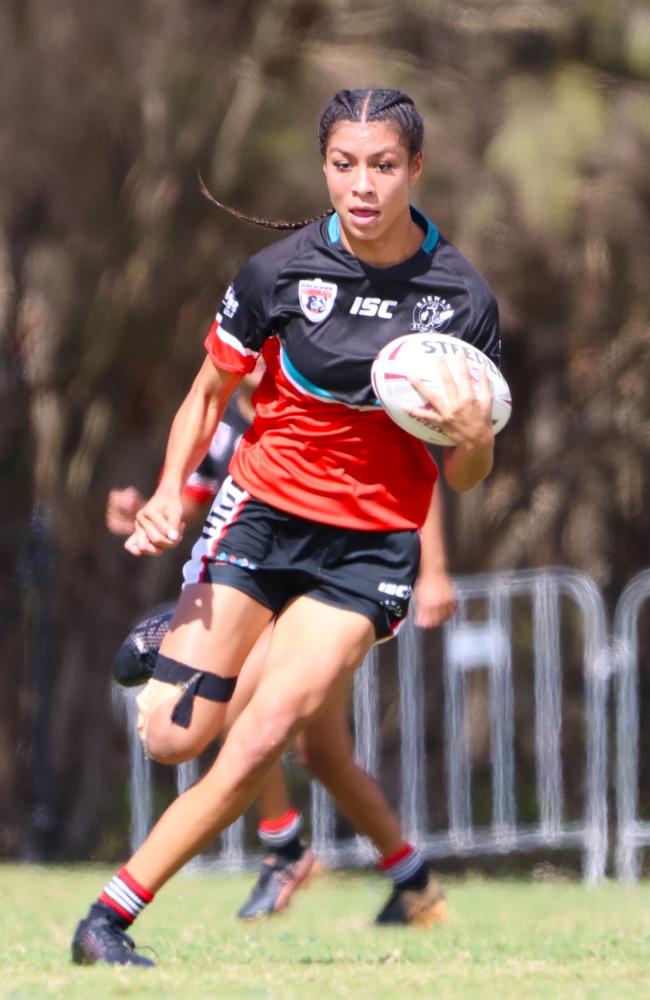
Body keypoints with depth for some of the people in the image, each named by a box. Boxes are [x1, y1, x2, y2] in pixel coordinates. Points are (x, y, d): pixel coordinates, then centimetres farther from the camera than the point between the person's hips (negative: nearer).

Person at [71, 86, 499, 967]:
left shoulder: (463, 297, -7)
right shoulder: (281, 272, -7)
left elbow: (466, 478, 1)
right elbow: (208, 396, 8)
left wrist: (472, 439, -22)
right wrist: (171, 493, -9)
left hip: (373, 545, -1)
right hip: (263, 508, 1)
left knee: (266, 735, -19)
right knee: (173, 737, -11)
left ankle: (111, 916, -12)